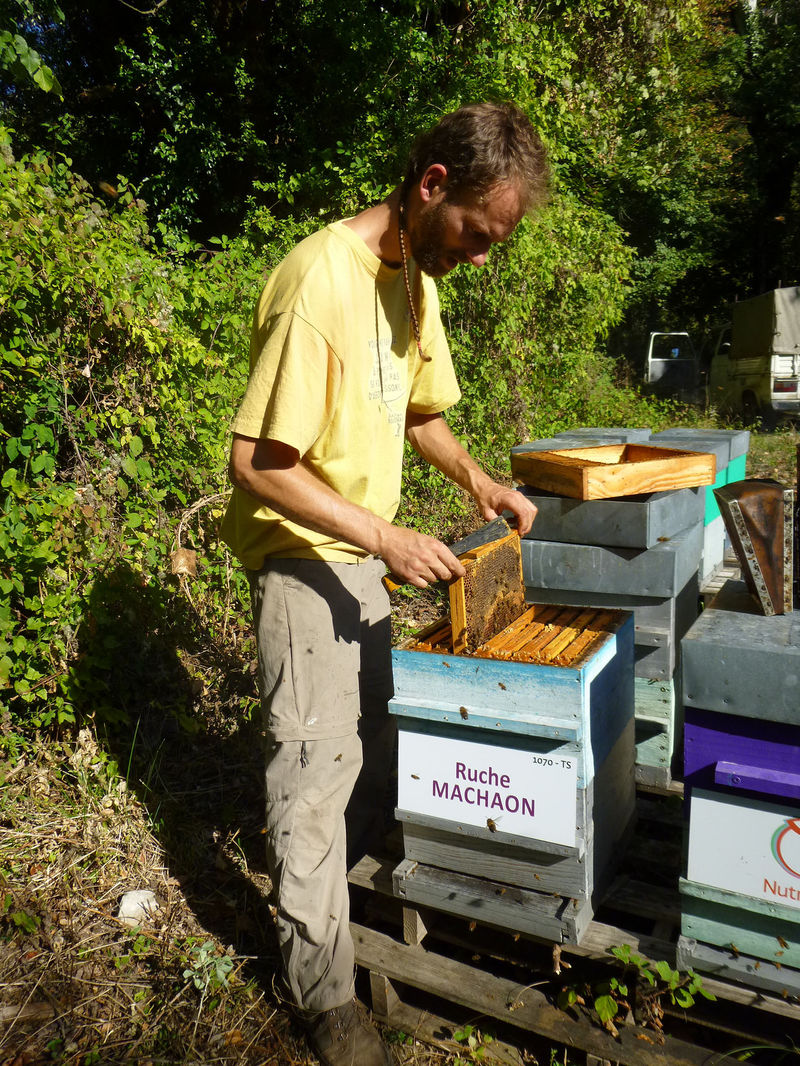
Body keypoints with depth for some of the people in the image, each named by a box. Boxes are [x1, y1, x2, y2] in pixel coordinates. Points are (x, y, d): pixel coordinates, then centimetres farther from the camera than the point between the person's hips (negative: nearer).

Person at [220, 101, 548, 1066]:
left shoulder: (417, 275, 4)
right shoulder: (318, 280, -24)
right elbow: (257, 463, -25)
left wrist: (476, 481, 2)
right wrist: (384, 537, -25)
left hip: (364, 552, 8)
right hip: (302, 556, -8)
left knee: (374, 737, 18)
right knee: (315, 760, 1)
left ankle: (331, 871, 44)